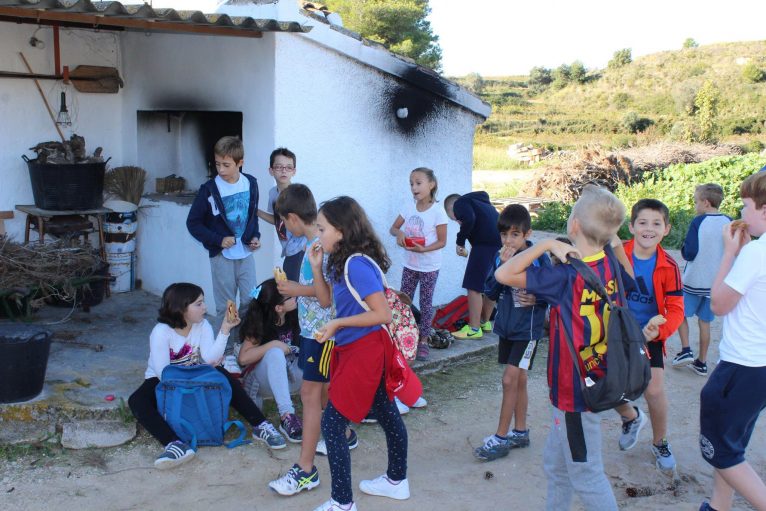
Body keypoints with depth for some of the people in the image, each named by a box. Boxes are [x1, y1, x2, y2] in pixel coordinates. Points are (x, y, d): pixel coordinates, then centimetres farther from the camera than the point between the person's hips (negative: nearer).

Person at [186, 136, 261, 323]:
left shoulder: (250, 184, 0)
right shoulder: (209, 190, -11)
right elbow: (193, 223, -6)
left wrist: (255, 236, 1)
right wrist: (218, 240, -15)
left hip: (246, 253, 3)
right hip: (222, 256, -3)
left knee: (251, 301, 5)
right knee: (226, 307, 4)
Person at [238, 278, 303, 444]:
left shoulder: (295, 317, -7)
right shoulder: (259, 325, -17)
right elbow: (243, 358, -25)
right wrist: (273, 344, -28)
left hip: (289, 377, 4)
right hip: (262, 379, -4)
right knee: (275, 353, -36)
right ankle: (286, 416, -43)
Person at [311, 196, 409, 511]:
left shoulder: (356, 264, -23)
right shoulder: (343, 262, 5)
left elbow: (383, 314, -25)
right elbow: (329, 300, 12)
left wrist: (338, 324, -20)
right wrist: (317, 267, 3)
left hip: (363, 352, -10)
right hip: (360, 350, 10)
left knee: (332, 424, -5)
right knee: (387, 415, 21)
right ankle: (397, 481, 38)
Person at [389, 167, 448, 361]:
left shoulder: (437, 211, -16)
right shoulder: (408, 206, -2)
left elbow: (442, 241, -13)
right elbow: (393, 228, 3)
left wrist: (423, 249, -28)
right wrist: (399, 233, -20)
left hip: (429, 266, -5)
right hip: (410, 264, 5)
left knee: (426, 303, 6)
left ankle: (423, 341, 17)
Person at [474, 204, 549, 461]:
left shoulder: (539, 259, -14)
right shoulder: (500, 257, -1)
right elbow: (491, 293, -7)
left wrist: (536, 299, -23)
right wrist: (502, 266, -19)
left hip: (527, 329, -5)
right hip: (506, 326, 5)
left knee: (510, 380, -7)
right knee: (518, 380, 16)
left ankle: (501, 438, 3)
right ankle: (520, 432, 28)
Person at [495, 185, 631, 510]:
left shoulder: (566, 276, -26)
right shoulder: (611, 266, -4)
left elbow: (503, 275, -28)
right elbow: (628, 280, 21)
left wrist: (547, 244, -25)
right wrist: (613, 239, 13)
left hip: (574, 390, -8)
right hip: (597, 382, 8)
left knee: (586, 476, 7)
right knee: (555, 464, 23)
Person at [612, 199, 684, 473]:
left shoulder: (668, 267, -12)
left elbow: (676, 309, -10)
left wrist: (659, 329, -27)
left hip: (648, 336, -1)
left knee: (654, 391, -9)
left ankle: (660, 443, 20)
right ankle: (632, 417, 37)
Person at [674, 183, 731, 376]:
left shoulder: (698, 222, -15)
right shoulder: (729, 223, -1)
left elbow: (689, 253, -15)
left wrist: (684, 247, 3)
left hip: (694, 281, -4)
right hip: (717, 283, 4)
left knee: (681, 313, 15)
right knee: (705, 321, 12)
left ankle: (686, 350, 4)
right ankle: (702, 362, 16)